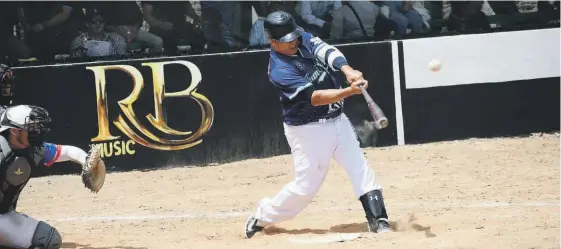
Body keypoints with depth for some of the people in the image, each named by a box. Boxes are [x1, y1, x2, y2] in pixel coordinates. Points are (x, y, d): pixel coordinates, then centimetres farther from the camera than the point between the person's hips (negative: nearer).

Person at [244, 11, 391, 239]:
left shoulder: (303, 39, -2)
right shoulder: (280, 71, -22)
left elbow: (326, 51, -18)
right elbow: (315, 97, -30)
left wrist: (347, 70, -39)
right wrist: (350, 91, -42)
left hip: (337, 120, 7)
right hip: (308, 130, -7)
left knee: (360, 168, -2)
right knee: (307, 185, 1)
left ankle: (378, 221, -2)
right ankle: (263, 216, 22)